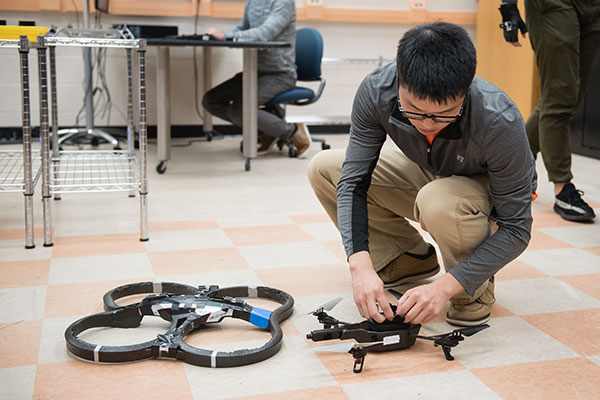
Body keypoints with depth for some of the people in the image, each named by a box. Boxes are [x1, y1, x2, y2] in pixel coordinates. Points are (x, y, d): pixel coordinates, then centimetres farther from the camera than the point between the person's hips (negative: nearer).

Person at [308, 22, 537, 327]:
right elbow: (353, 180, -21)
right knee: (323, 169, -9)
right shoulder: (376, 91, -28)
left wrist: (446, 286, -39)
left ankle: (476, 289, -7)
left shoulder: (499, 122, -38)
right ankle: (412, 258, 7)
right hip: (429, 176, 5)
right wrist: (361, 265, -35)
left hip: (491, 192, -4)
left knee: (439, 200, -39)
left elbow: (515, 229, -29)